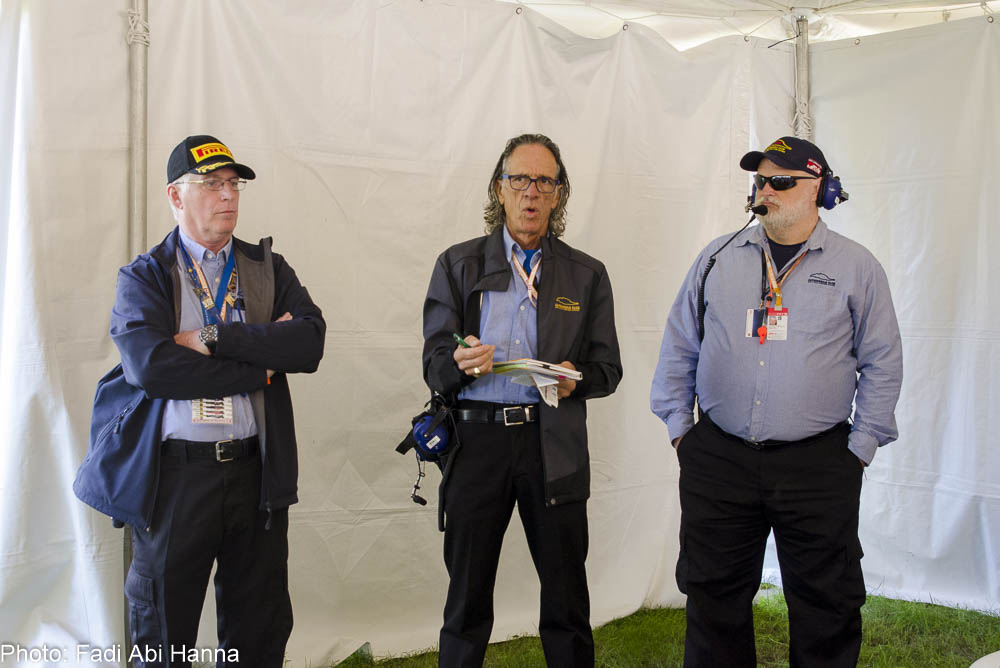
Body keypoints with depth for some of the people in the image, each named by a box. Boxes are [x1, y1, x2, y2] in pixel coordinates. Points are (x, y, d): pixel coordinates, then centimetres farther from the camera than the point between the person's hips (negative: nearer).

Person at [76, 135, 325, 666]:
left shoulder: (268, 269, 9)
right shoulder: (144, 277, 1)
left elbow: (310, 341, -9)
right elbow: (150, 366, -17)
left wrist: (215, 339, -16)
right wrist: (258, 367, -14)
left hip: (257, 471, 2)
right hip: (175, 474, -2)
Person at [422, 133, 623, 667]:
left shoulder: (587, 275, 11)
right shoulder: (458, 264, 9)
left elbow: (608, 368, 10)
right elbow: (434, 366, 3)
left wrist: (576, 380, -12)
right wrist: (461, 364, -19)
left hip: (555, 447, 1)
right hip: (476, 438, 0)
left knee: (567, 604, 6)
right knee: (467, 602, 5)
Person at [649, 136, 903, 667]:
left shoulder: (857, 268, 3)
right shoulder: (717, 259, 8)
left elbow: (882, 364, 5)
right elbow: (678, 348, 13)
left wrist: (862, 446, 1)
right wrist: (678, 425, 7)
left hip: (818, 465, -1)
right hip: (718, 459, 2)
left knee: (826, 606, 8)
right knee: (714, 596, 10)